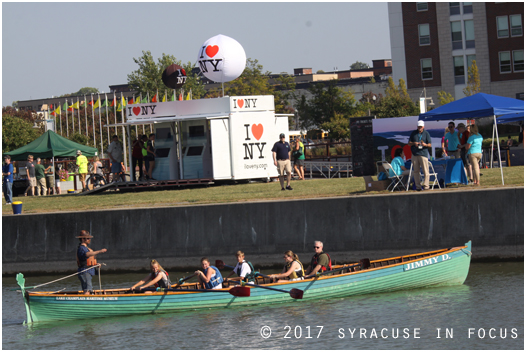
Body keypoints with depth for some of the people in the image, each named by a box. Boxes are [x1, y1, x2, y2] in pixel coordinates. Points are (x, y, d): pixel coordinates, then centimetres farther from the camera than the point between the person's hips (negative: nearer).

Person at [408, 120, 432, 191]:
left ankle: (426, 186, -6)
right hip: (415, 154, 3)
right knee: (416, 171, 3)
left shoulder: (426, 133, 7)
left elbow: (430, 145, 5)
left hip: (423, 154, -3)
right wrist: (414, 143, -7)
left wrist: (425, 144, -17)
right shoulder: (413, 133, 13)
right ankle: (418, 186, 8)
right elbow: (409, 143, 15)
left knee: (426, 171, -8)